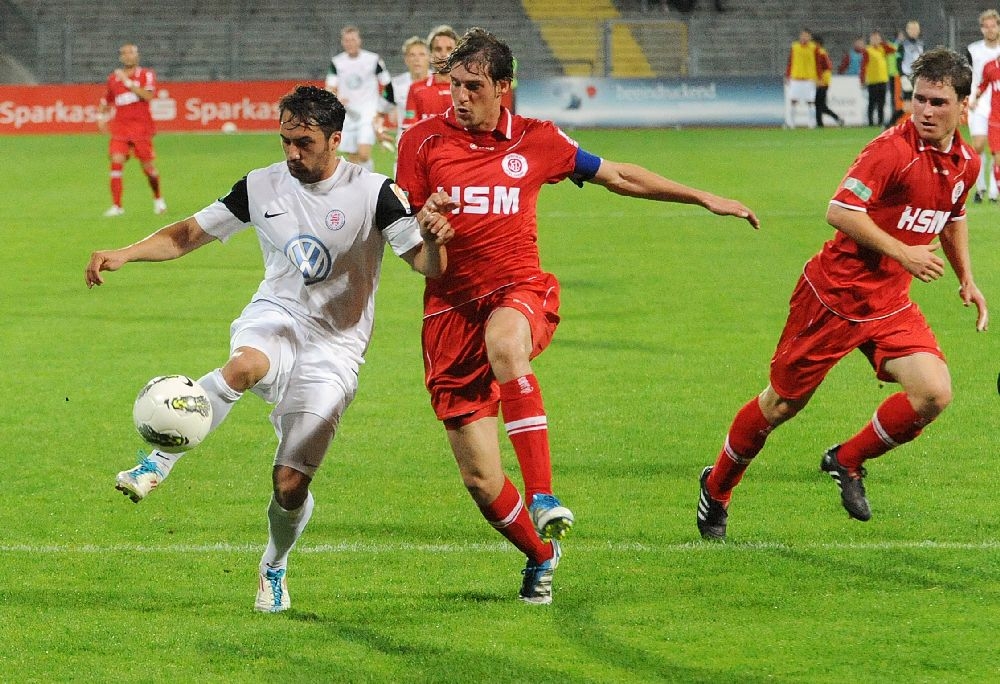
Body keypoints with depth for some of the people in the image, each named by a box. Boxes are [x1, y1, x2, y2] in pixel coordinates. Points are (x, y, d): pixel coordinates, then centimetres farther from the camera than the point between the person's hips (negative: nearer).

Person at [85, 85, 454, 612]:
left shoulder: (372, 193, -8)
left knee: (291, 485, -7)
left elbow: (429, 266, -11)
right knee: (246, 365, -39)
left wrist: (434, 241, -36)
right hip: (274, 319, 1)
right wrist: (124, 254, -10)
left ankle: (274, 568, 25)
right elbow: (188, 235, 6)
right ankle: (157, 464, -32)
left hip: (333, 348, -1)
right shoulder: (261, 187, 1)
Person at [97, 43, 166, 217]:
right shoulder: (114, 78, 11)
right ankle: (117, 206, -14)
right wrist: (101, 116, 10)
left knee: (148, 167, 5)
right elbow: (106, 100, 26)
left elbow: (148, 96, -18)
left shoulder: (146, 75, 0)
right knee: (116, 162, -15)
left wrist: (128, 82, -18)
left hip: (141, 128, -2)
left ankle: (158, 199, 31)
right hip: (120, 128, 2)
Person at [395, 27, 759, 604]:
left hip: (521, 291, -1)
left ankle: (543, 496, -41)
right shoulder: (423, 142, 1)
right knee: (481, 480, -5)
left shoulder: (536, 141, 4)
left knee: (504, 341, -42)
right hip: (451, 308, 1)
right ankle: (541, 555, 25)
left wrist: (705, 199, 18)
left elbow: (618, 176, 17)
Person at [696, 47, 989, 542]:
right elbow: (840, 211, -27)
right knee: (783, 402, 5)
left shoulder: (966, 164, 4)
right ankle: (717, 487, 28)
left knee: (934, 393, -14)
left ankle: (849, 461, 10)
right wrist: (901, 252, -26)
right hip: (835, 293, -6)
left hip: (891, 305, 6)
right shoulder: (892, 150, -21)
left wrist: (966, 279, 21)